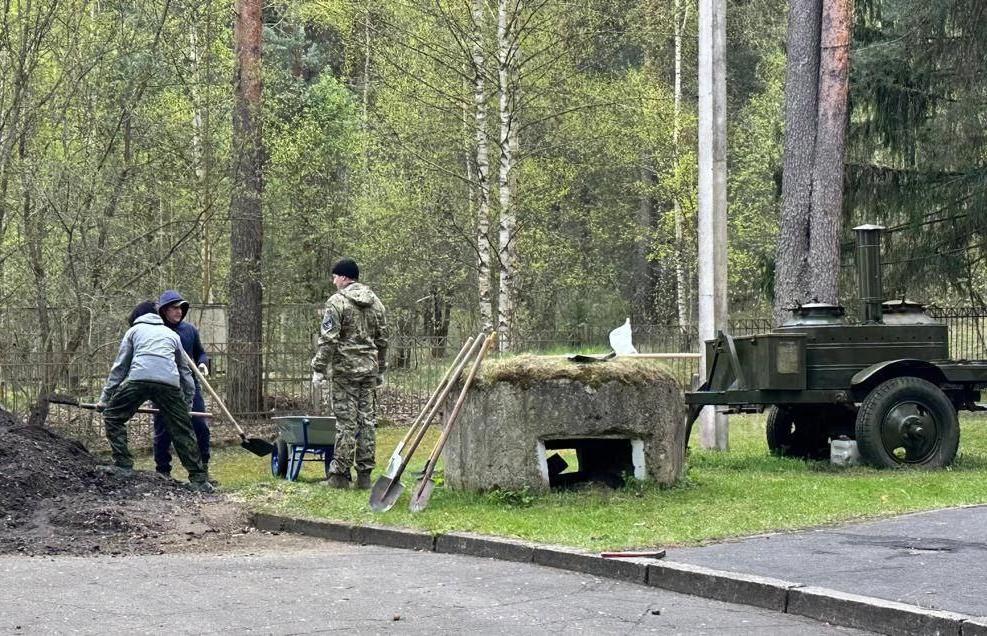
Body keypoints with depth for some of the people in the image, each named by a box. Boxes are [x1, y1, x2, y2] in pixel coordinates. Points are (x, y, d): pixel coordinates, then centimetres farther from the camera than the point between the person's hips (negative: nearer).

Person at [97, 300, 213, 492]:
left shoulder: (134, 330, 27)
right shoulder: (172, 334, 34)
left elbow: (119, 367, 24)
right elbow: (185, 370, 35)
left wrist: (105, 398, 27)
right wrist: (188, 403, 41)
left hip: (138, 379, -2)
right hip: (170, 383, 2)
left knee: (112, 417, 16)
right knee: (182, 431, 9)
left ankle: (123, 464, 6)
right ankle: (198, 479, 8)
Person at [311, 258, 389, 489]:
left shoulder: (337, 301, -8)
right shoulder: (376, 302, 13)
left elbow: (328, 340, -13)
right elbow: (382, 340, 17)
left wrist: (319, 369, -8)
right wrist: (380, 370, 24)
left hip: (345, 368, -6)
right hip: (370, 369, 6)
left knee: (346, 422, -4)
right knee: (368, 420, 7)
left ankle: (340, 474, -1)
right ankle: (364, 474, 10)